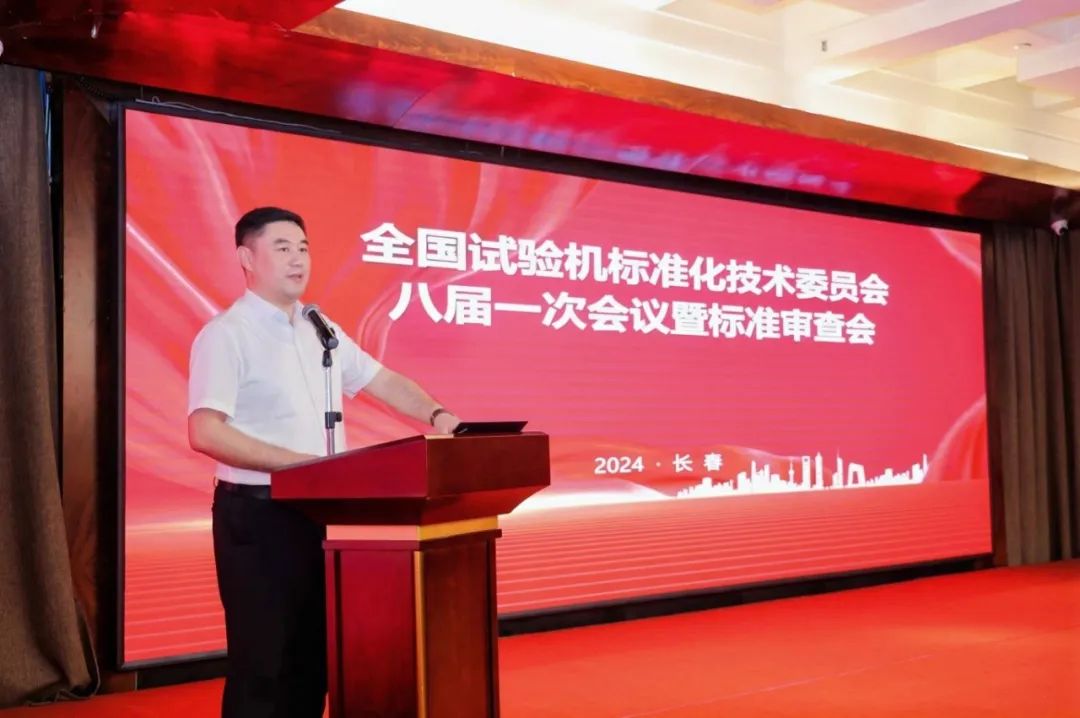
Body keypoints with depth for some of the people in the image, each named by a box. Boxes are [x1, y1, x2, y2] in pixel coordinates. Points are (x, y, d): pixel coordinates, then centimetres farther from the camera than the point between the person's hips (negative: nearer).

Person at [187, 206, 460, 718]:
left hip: (322, 513, 7)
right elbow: (204, 433, -21)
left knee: (312, 657, 14)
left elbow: (384, 382, 17)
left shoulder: (321, 331, 12)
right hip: (258, 515, -7)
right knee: (262, 663, 0)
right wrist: (297, 463, -25)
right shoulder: (226, 335, -11)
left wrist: (437, 416, 0)